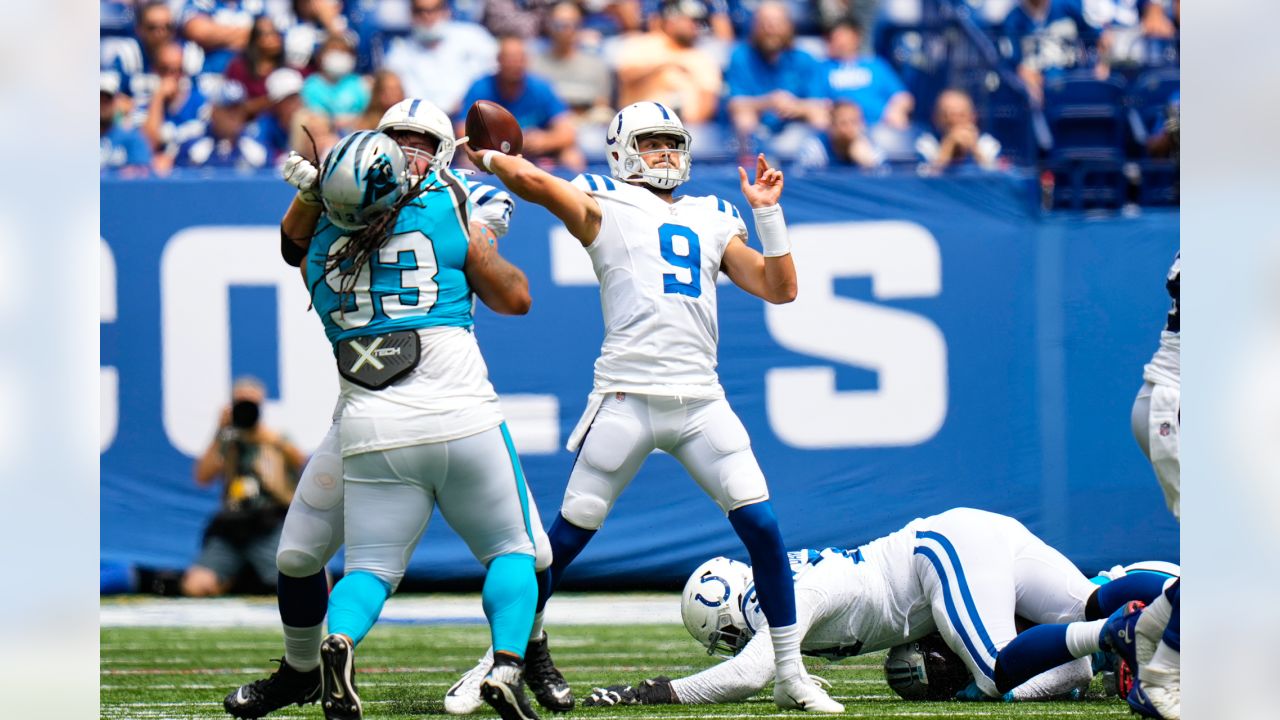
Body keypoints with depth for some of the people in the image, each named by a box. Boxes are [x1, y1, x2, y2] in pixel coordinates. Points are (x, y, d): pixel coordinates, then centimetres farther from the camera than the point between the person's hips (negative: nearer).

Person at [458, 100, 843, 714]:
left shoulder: (712, 222, 21)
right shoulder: (605, 208, 7)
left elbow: (780, 289, 16)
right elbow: (530, 179, -8)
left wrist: (767, 211, 10)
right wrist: (486, 158, 9)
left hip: (700, 402, 3)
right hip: (627, 396, -3)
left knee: (761, 525, -6)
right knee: (571, 532, -1)